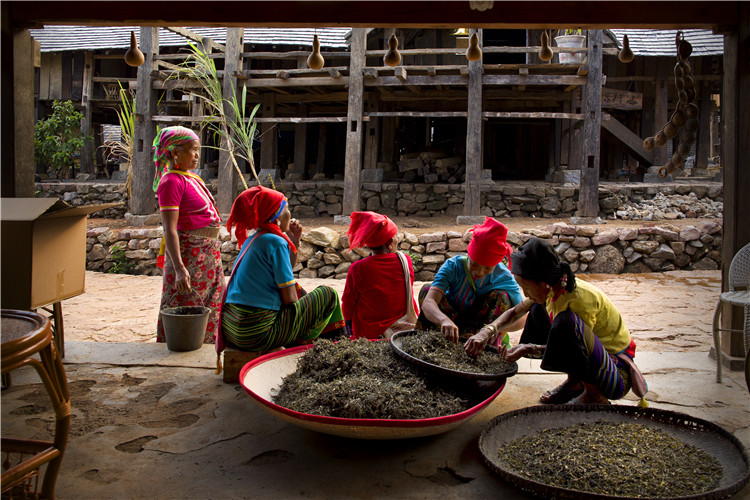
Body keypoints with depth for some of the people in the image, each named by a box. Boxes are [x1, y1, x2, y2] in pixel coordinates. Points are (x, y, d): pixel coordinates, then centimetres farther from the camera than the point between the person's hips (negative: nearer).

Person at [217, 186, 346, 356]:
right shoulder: (276, 242, -13)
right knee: (328, 295, 1)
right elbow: (290, 299, -12)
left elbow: (283, 274, 26)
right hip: (258, 334, -9)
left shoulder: (252, 240, 12)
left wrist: (294, 241, 18)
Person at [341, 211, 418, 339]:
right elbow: (408, 293, 7)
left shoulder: (357, 269, -14)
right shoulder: (405, 261, -7)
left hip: (369, 331, -2)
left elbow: (348, 302, -4)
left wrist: (348, 319, 14)